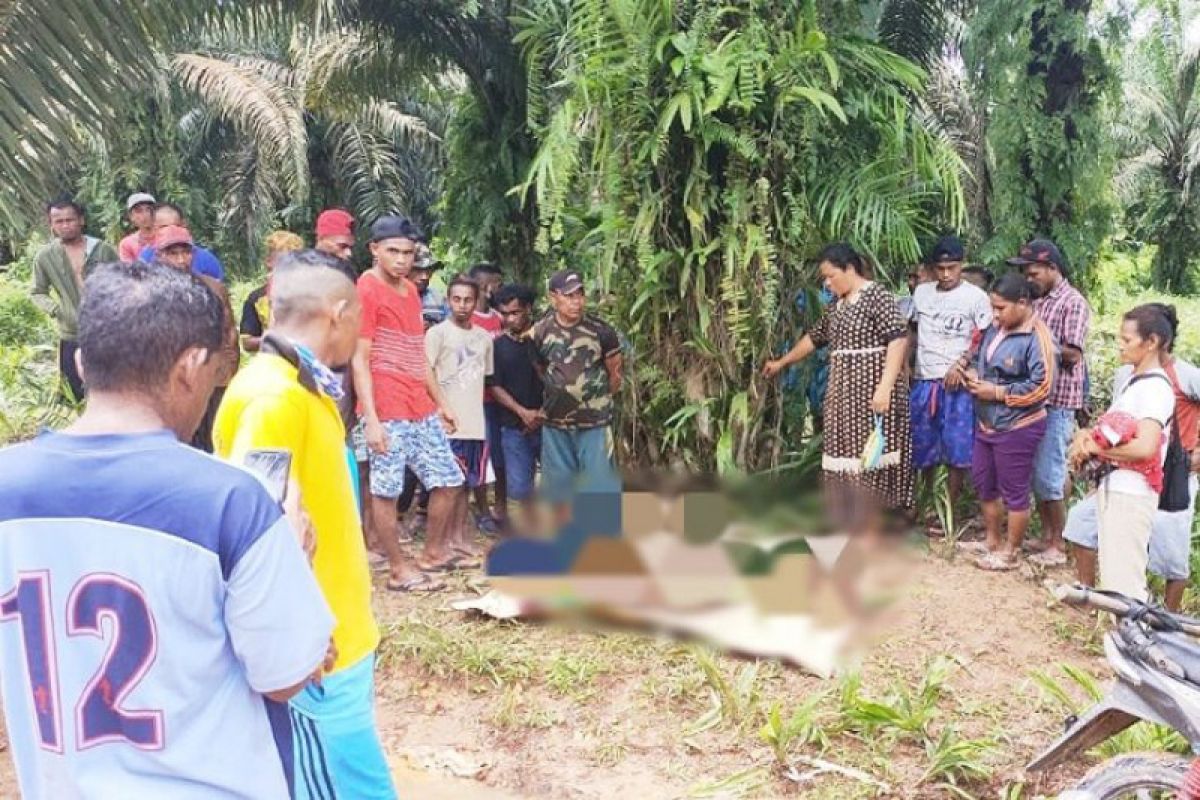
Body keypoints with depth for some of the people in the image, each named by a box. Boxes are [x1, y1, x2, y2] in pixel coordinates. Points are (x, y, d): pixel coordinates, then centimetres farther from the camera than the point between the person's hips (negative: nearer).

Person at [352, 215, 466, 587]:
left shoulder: (410, 290, 15)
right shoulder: (366, 290, -9)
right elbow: (359, 360, -13)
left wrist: (441, 401, 20)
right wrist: (371, 419, -18)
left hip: (423, 409, 8)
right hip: (387, 412, -8)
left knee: (449, 480, 11)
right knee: (385, 490, 1)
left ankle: (434, 551, 28)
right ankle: (400, 569, 13)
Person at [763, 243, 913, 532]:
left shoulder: (877, 295, -10)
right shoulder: (837, 306, 15)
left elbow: (898, 340, -18)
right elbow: (813, 337, 28)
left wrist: (885, 387, -26)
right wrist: (781, 363, 35)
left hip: (873, 391, -8)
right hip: (845, 394, 8)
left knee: (873, 455, -4)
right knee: (847, 454, 10)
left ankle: (881, 535, 4)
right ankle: (852, 527, 20)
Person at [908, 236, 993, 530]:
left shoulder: (976, 297, -3)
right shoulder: (921, 292, 10)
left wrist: (961, 367, -16)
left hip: (957, 384, -4)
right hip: (924, 381, 4)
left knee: (956, 450, -2)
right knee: (923, 447, 11)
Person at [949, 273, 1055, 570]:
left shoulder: (1037, 338, -19)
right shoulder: (996, 328, 7)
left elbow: (1040, 388, -22)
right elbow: (980, 358, 20)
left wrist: (996, 392, -19)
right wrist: (967, 368, -2)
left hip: (1018, 428, -9)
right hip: (987, 423, 9)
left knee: (1014, 493, 5)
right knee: (983, 483, 19)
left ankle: (1009, 553, 20)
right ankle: (992, 541, 37)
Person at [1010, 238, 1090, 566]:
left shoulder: (1073, 303, -9)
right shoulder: (1038, 301, 14)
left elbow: (1072, 353, -16)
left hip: (1058, 401, -7)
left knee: (1049, 474, -4)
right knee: (1035, 471, 12)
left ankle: (1058, 545, 9)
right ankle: (1045, 535, 24)